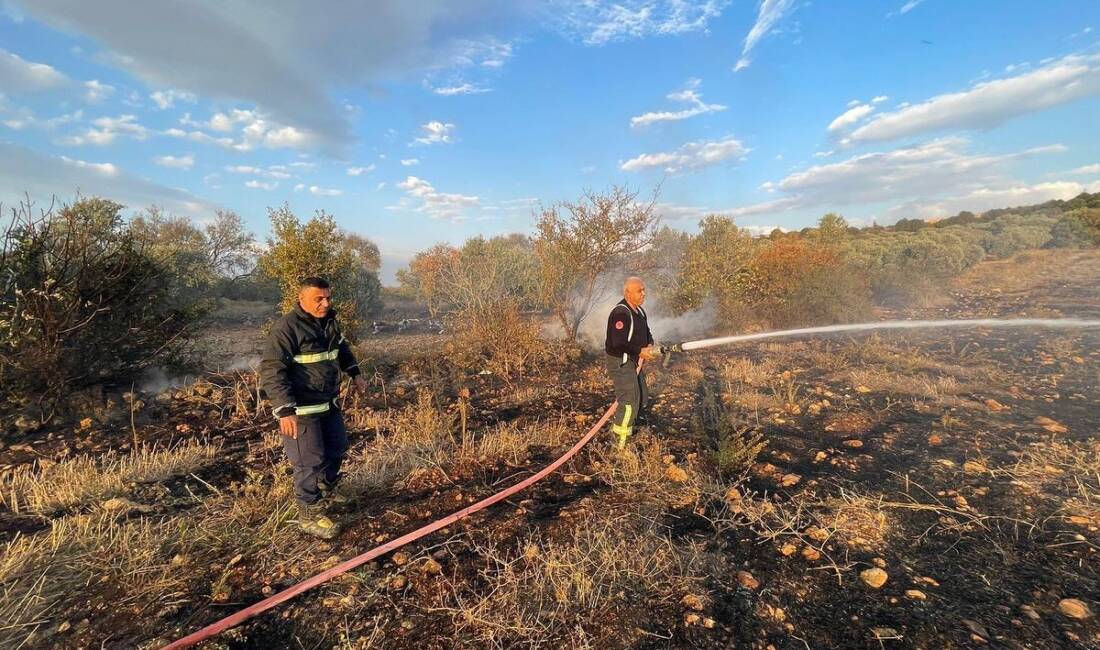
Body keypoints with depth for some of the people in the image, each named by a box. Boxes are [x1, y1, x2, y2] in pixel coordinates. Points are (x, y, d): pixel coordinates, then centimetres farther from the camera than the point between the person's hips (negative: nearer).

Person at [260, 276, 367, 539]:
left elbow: (342, 348, 25)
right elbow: (271, 371, -24)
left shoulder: (329, 321, 6)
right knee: (310, 461, -1)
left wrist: (355, 373, 19)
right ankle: (310, 514, 19)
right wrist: (285, 410, -28)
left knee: (337, 447, 21)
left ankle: (325, 490, 45)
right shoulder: (287, 327, -20)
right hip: (302, 409, -9)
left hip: (329, 403, 9)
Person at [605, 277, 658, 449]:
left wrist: (650, 347, -3)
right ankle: (620, 442, 5)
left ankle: (618, 425, 37)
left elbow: (646, 333, 18)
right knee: (629, 402, -9)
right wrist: (640, 351, -21)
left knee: (641, 400, 19)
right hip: (621, 363, -10)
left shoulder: (639, 311, 9)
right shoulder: (621, 313, -23)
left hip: (635, 362, 10)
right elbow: (618, 343, -29)